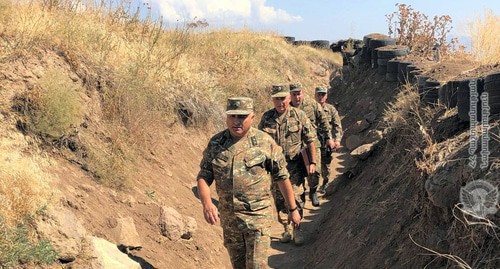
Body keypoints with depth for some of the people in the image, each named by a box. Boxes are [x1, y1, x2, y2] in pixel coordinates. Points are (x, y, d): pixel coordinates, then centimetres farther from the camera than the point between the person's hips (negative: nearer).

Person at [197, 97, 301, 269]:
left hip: (258, 215, -4)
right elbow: (203, 177, -1)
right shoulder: (215, 143, -1)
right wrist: (206, 203, -20)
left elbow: (282, 177, -1)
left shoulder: (265, 142, -9)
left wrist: (292, 209, 5)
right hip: (228, 216, 4)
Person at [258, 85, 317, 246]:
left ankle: (297, 229, 10)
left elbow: (310, 140, 0)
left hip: (294, 165, -3)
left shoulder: (299, 116, -3)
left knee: (294, 197, -8)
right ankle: (286, 230, 23)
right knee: (279, 199, 8)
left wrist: (313, 162, -4)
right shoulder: (266, 117, 3)